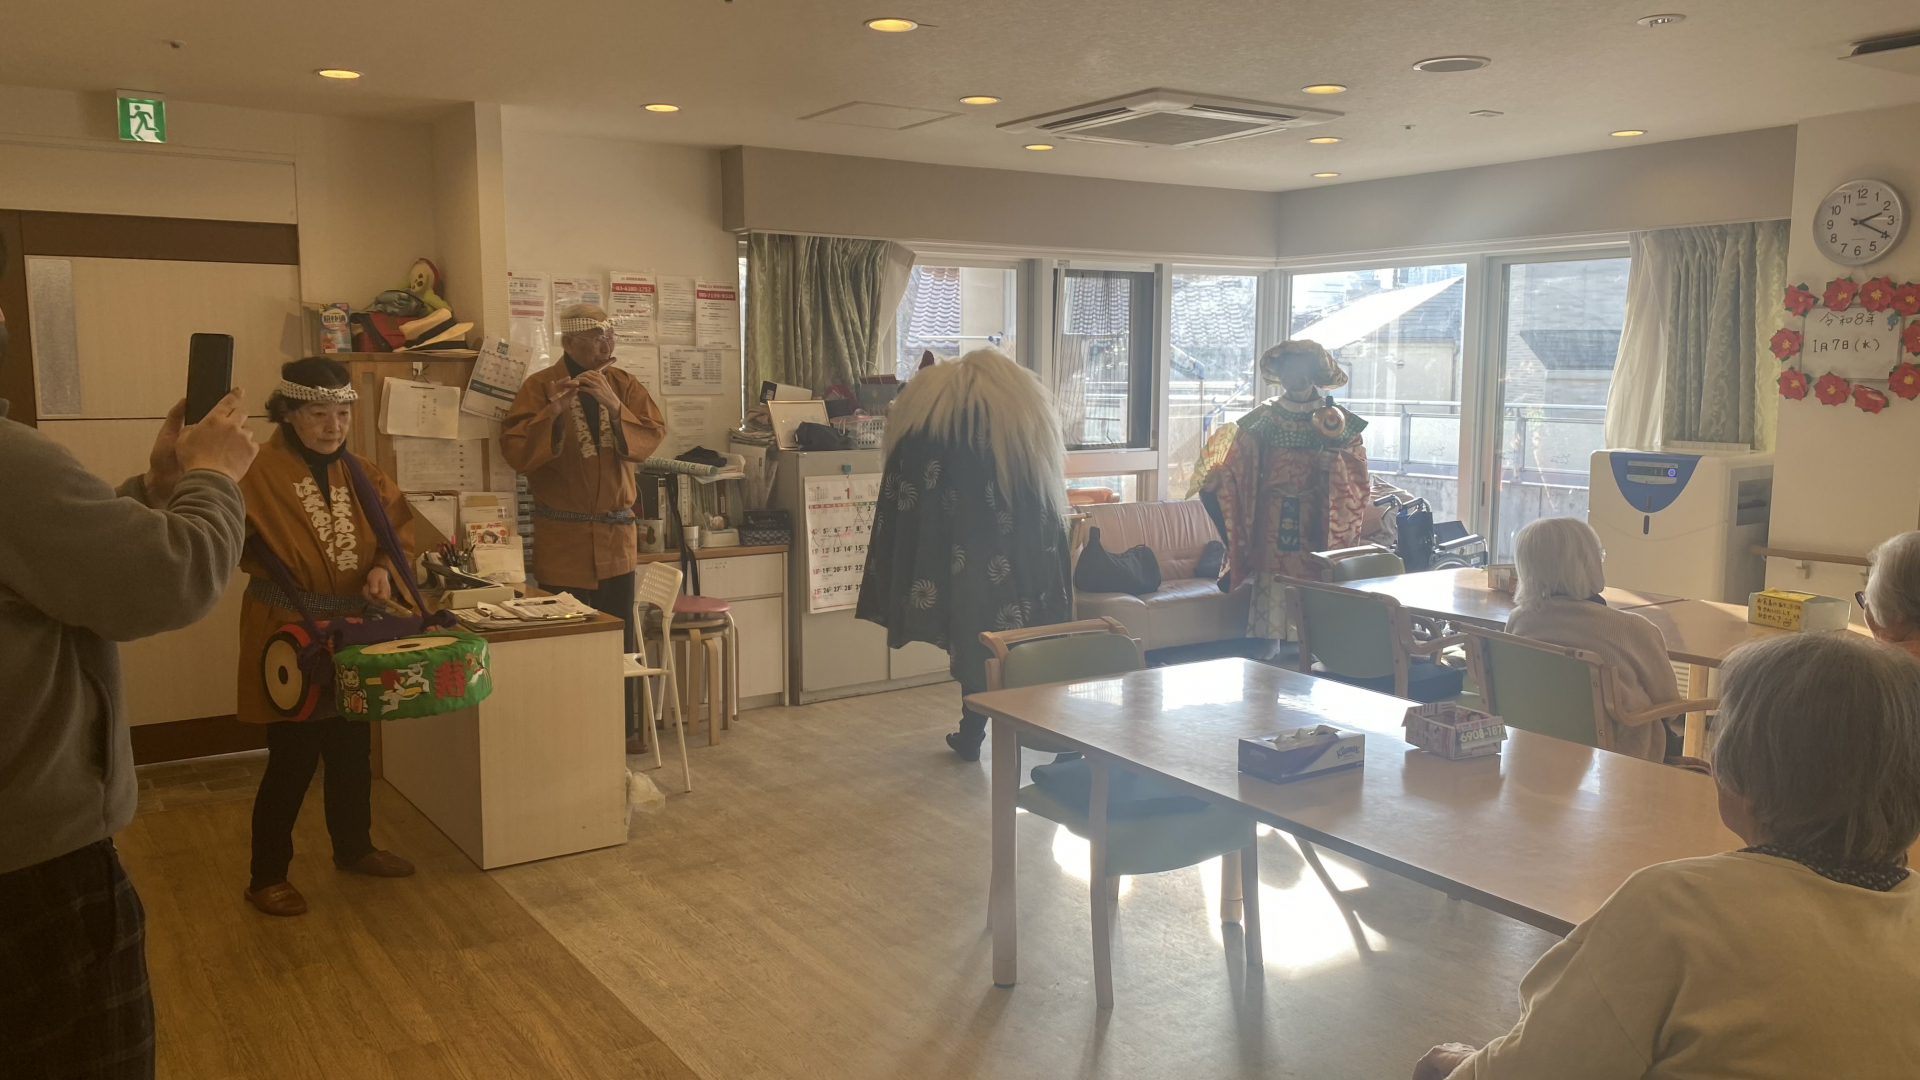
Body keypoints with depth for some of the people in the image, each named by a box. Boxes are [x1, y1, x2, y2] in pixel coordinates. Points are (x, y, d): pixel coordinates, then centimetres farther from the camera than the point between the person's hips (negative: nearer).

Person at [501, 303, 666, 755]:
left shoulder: (624, 385, 7)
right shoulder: (540, 387, -3)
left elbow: (652, 436, -5)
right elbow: (515, 451, -11)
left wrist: (614, 405, -20)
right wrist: (551, 413, -25)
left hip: (617, 533, 3)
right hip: (561, 536, -3)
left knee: (619, 636, 9)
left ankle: (622, 727, 22)